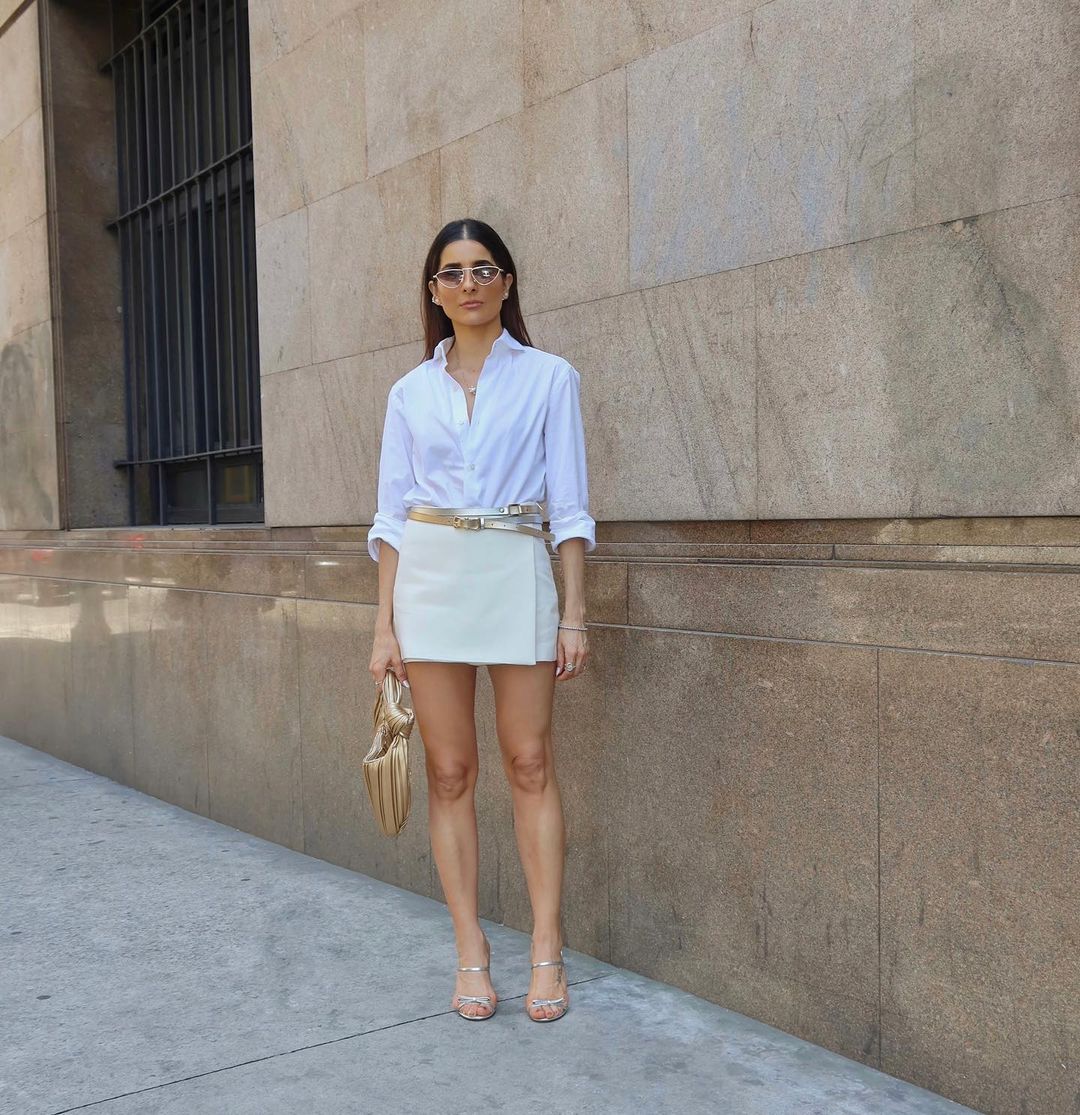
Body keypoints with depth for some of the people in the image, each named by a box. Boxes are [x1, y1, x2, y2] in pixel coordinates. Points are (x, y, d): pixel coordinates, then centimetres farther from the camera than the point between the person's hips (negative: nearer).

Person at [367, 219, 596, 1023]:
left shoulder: (548, 377, 3)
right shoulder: (411, 392, 10)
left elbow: (569, 506, 0)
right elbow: (391, 513, 9)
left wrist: (575, 616, -6)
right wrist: (386, 624, 3)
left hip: (518, 573, -2)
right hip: (431, 576, 2)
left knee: (531, 764, 2)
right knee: (450, 771, 4)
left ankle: (547, 951, 11)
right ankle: (471, 951, 15)